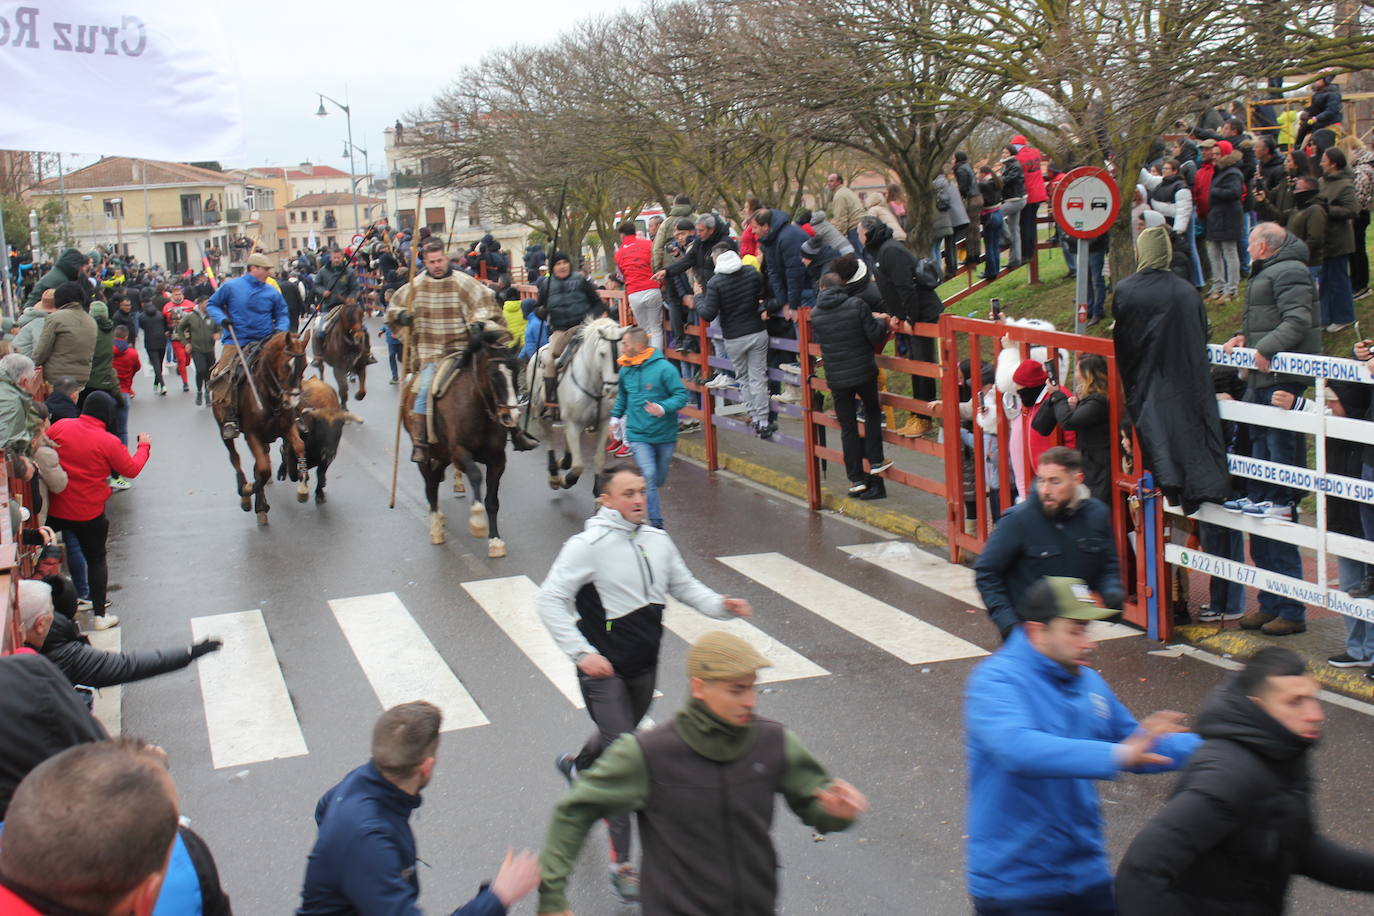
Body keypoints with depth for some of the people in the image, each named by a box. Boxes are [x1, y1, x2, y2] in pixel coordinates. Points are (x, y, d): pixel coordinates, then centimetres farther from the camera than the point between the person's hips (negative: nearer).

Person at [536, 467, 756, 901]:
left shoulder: (658, 541, 4)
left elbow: (684, 586, 15)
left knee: (618, 736, 26)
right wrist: (581, 653, -24)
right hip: (604, 669, -7)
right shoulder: (588, 545, -16)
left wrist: (720, 604, -5)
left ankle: (576, 766, 60)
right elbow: (550, 599, -16)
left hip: (644, 666, 7)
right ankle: (621, 861, -3)